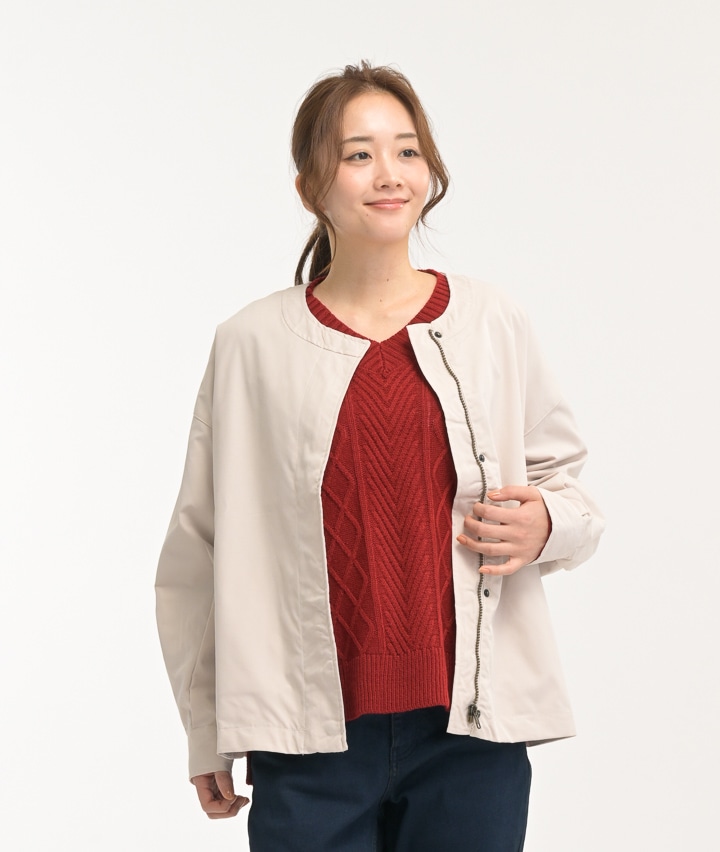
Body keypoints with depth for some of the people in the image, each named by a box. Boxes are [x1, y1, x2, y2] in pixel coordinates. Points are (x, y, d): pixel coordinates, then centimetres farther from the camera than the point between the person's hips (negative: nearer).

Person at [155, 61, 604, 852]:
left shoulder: (492, 324, 6)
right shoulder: (255, 344, 0)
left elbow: (564, 481, 17)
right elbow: (200, 548, 5)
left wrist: (545, 524, -6)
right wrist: (208, 733, 6)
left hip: (472, 730, 2)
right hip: (310, 738, -1)